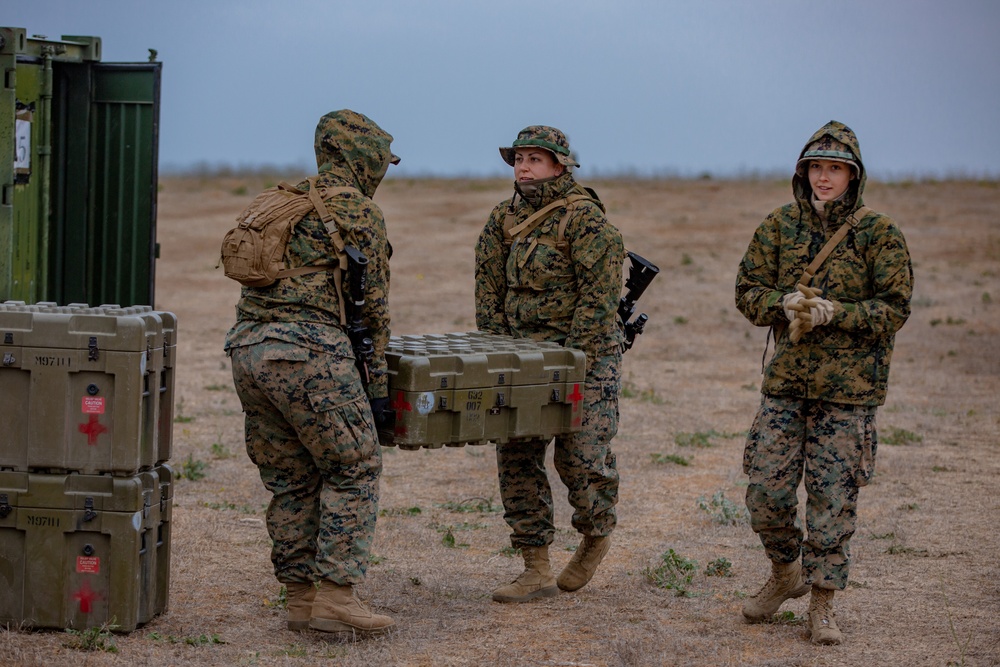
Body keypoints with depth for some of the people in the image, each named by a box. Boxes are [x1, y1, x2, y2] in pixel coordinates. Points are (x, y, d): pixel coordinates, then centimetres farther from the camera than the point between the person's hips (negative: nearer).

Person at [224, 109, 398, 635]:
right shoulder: (358, 212, 1)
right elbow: (372, 305, 1)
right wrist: (377, 383, 6)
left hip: (247, 349, 8)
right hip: (308, 349, -8)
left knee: (289, 477, 13)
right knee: (353, 471, 0)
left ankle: (300, 595, 13)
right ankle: (334, 595, -6)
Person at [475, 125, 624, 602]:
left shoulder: (584, 217, -11)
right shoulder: (504, 219, 9)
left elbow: (600, 294, -16)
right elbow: (489, 293, 13)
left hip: (585, 354, -6)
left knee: (580, 456, -11)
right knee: (516, 457, 0)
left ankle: (597, 534, 20)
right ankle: (537, 571, 6)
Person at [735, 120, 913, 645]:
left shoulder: (878, 234, -4)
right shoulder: (780, 227, 6)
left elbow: (894, 308, -7)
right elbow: (747, 291, 5)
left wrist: (833, 312, -20)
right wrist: (785, 303, -15)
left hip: (849, 387, -3)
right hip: (786, 380, 3)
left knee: (832, 498, -1)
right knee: (766, 490, 0)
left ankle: (822, 606, 9)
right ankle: (786, 573, 27)